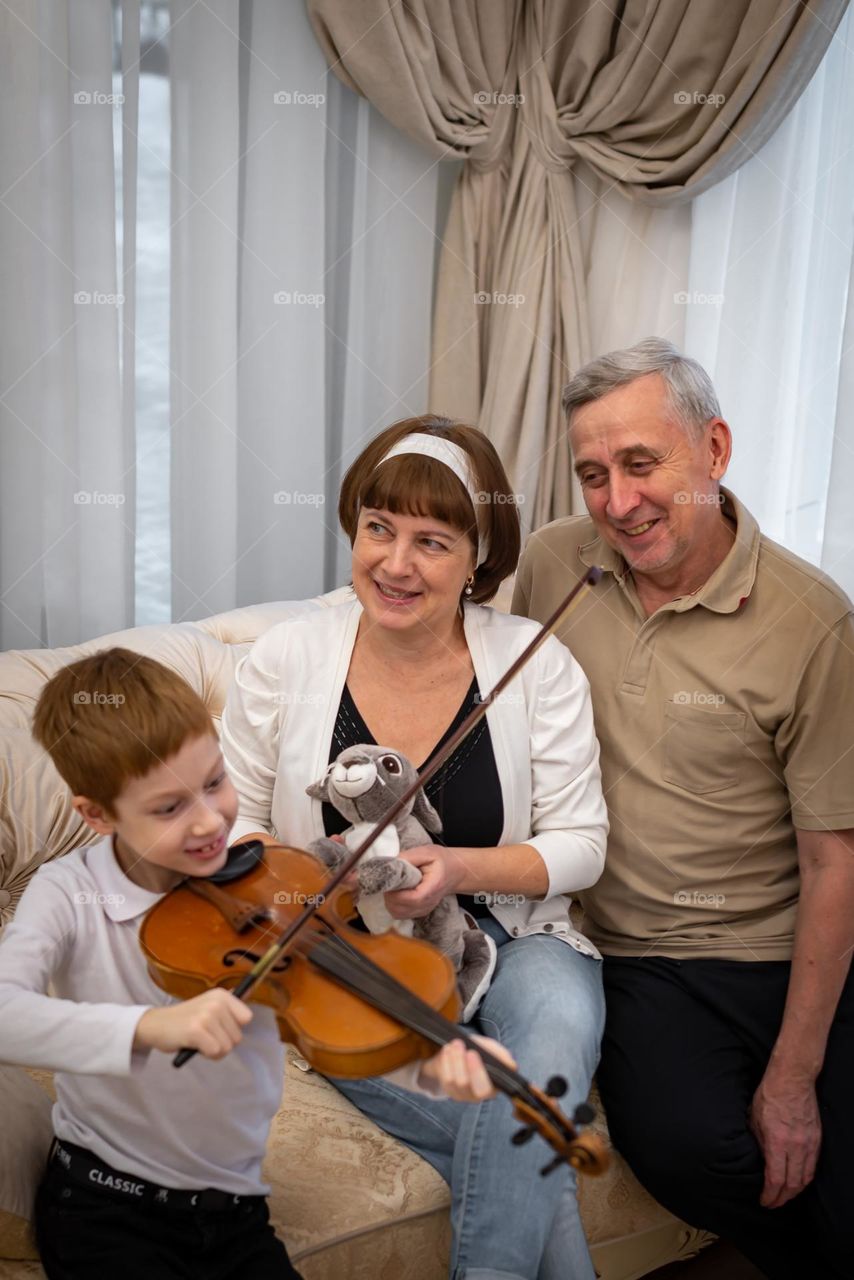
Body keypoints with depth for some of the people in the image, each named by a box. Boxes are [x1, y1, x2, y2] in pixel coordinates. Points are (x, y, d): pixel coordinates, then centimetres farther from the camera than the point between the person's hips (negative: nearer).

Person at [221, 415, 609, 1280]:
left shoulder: (538, 666, -6)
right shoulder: (284, 660, -4)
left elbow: (579, 846, -4)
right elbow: (231, 819, 5)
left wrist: (458, 868, -22)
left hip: (501, 938, 1)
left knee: (557, 1021, -33)